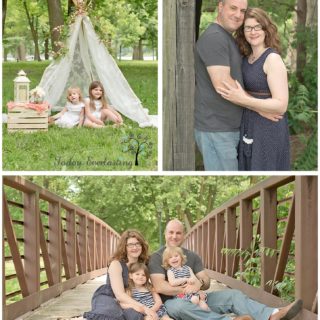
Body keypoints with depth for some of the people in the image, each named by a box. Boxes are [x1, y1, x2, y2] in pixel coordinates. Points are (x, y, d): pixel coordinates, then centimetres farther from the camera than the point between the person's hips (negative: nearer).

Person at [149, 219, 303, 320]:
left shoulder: (192, 256, 14)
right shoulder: (156, 258, -3)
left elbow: (206, 282, 6)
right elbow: (159, 287, -16)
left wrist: (199, 283, -18)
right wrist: (186, 290, -20)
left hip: (196, 299, 6)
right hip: (172, 302, -6)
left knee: (232, 294, -12)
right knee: (182, 305, -41)